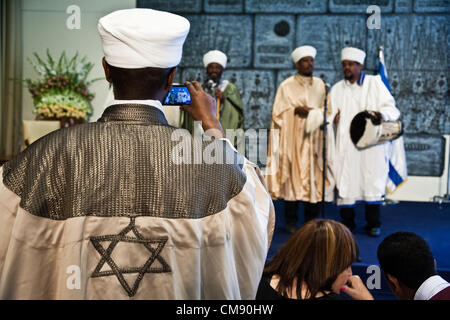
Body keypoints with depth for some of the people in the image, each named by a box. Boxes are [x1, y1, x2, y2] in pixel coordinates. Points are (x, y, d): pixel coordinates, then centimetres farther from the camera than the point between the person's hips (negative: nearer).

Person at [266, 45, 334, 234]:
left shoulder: (320, 85, 13)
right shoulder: (287, 86, 2)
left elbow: (326, 110, 12)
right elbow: (279, 113, 0)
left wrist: (309, 111, -6)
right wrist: (296, 110, -15)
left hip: (315, 139, 3)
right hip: (293, 139, -3)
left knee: (314, 176, 1)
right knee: (294, 177, -4)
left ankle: (312, 222, 10)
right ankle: (291, 222, 6)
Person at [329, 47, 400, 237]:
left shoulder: (374, 83, 8)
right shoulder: (337, 89, 16)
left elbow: (390, 107, 3)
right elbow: (330, 115, 16)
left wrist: (380, 113, -19)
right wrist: (332, 119, -8)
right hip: (346, 144, 2)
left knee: (372, 181, -3)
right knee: (346, 180, -2)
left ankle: (373, 224, 8)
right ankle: (347, 222, 10)